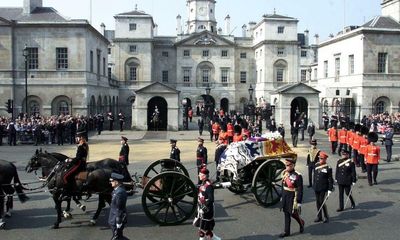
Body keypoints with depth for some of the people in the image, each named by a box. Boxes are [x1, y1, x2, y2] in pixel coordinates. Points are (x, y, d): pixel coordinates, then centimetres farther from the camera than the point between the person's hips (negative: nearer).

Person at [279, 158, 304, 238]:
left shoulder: (297, 176, -18)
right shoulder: (285, 173, 1)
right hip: (285, 197, 6)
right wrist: (282, 196, 16)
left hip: (293, 198, -6)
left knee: (293, 213, 4)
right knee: (286, 214, 11)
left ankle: (301, 223, 35)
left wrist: (299, 202, -16)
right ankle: (287, 231, 20)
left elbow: (300, 190, -16)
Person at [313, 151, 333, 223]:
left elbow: (330, 179, -8)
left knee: (322, 202, -3)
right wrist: (314, 185, 18)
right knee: (318, 202, 11)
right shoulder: (316, 166, 5)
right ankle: (319, 217, 23)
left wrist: (330, 189, -11)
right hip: (316, 188, 5)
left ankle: (326, 217, 15)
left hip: (323, 188, -5)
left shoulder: (328, 168, -10)